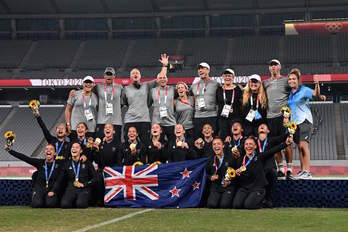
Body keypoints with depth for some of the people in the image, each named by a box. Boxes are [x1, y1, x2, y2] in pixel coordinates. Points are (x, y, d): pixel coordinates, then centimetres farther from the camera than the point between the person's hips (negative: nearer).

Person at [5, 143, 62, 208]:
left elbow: (58, 180, -4)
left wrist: (53, 191, -19)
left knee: (50, 204, -30)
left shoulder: (59, 164, 1)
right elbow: (25, 158, -4)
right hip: (39, 188, 1)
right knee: (37, 204, -26)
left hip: (52, 189, -1)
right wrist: (10, 150, -10)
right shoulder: (40, 162, 3)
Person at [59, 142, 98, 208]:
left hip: (83, 189, -2)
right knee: (64, 204, -27)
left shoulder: (87, 163, 8)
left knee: (80, 204, -31)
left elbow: (95, 178, 7)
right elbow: (60, 180, 11)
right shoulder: (67, 164, 14)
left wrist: (84, 184, -4)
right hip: (71, 189, 2)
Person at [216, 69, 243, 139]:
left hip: (235, 117, -2)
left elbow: (241, 104, 5)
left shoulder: (237, 89, 3)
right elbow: (217, 103, 15)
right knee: (223, 136, 1)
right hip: (222, 118, 2)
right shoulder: (219, 89, 10)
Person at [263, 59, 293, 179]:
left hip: (283, 115, -4)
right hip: (270, 116, 4)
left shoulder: (285, 80, 5)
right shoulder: (265, 82, 16)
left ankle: (289, 169, -1)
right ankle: (280, 169, 12)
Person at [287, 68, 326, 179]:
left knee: (303, 145, -15)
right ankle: (302, 170, 12)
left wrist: (317, 85, -40)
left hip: (304, 120, -7)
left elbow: (315, 93, -22)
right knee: (299, 146, 8)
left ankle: (307, 171, -15)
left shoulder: (304, 90, -7)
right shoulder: (290, 92, 11)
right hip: (294, 122, 7)